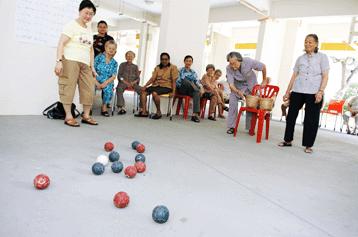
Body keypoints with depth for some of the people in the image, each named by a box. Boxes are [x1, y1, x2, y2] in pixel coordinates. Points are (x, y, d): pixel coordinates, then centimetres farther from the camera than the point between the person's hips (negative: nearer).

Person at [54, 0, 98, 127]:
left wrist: (92, 66, 17)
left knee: (88, 89, 3)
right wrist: (59, 61, -19)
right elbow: (61, 43, -8)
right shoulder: (71, 25, 0)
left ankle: (86, 115, 13)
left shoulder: (89, 30, 21)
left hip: (85, 64, 7)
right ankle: (68, 116, -2)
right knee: (68, 87, -7)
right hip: (70, 61, -7)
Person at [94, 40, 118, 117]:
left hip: (107, 82, 1)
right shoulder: (99, 57, 4)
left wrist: (106, 83, -16)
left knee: (108, 89, -33)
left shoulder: (114, 63, 10)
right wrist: (96, 82, -14)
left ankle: (104, 107, -15)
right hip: (97, 80, -1)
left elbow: (113, 76, 2)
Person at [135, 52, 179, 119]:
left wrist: (173, 91, -18)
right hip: (156, 85, 6)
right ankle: (144, 112, -17)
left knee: (154, 93, -34)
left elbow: (174, 80, -7)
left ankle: (158, 112, -18)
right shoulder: (157, 68, 16)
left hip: (166, 87, -6)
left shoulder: (173, 67, 1)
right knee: (143, 91, -16)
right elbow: (152, 78, 8)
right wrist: (145, 86, -6)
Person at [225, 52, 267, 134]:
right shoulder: (229, 68, -29)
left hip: (251, 85, 0)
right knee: (232, 103, -15)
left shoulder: (249, 62, -31)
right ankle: (231, 127, -6)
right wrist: (238, 92, -50)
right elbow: (231, 84, -32)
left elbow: (263, 67, -15)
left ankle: (250, 128, 11)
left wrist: (264, 80, -5)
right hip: (237, 86, 0)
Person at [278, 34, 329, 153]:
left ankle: (308, 145, 11)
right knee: (291, 115, 5)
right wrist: (288, 92, 9)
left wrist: (320, 91, -15)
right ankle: (288, 140, 19)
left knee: (311, 120, 0)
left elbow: (325, 76, -2)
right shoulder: (300, 58, 12)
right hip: (297, 91, 3)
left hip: (314, 93, -3)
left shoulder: (322, 57, 4)